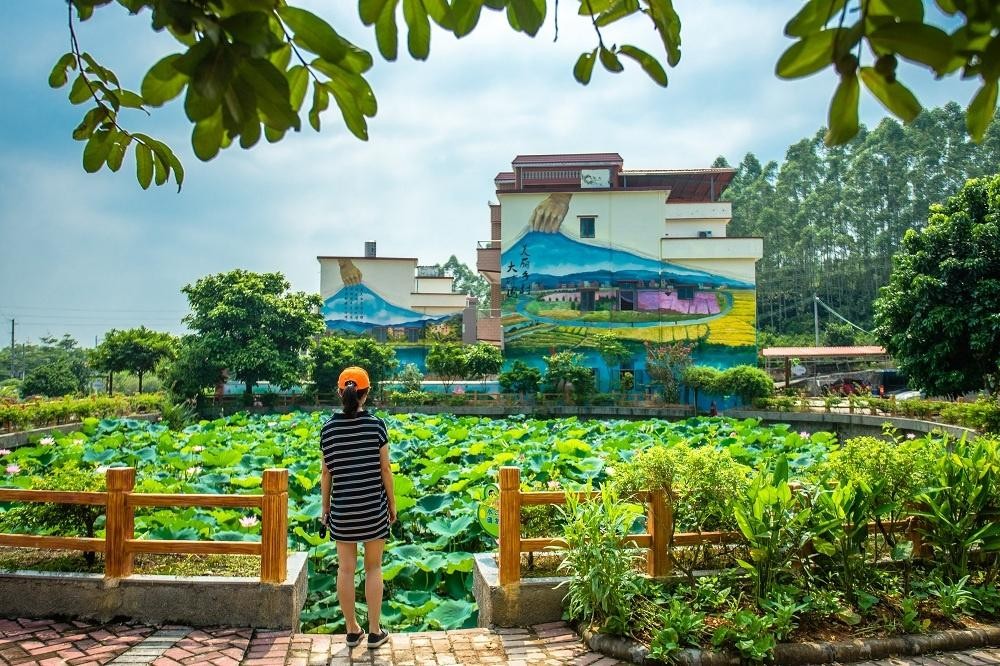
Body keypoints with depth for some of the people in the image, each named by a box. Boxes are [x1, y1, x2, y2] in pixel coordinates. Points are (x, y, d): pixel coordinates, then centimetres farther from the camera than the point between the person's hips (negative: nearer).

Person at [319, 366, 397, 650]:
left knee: (345, 568, 11)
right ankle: (374, 632, 17)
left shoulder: (329, 428, -4)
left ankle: (352, 630, 22)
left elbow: (326, 472, 1)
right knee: (373, 568, 10)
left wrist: (325, 507, 12)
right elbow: (385, 469, -5)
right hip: (374, 507, -1)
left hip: (342, 509, 2)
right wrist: (392, 502, 6)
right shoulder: (376, 425, -9)